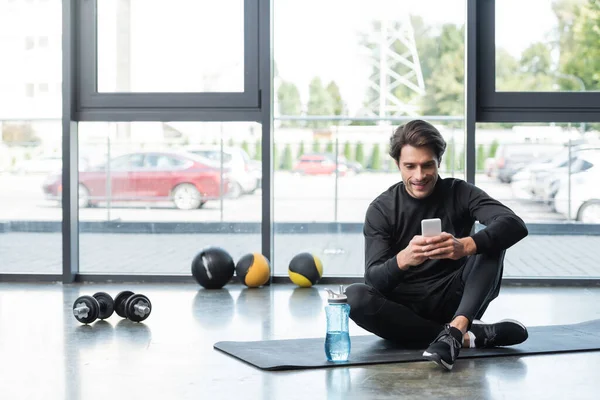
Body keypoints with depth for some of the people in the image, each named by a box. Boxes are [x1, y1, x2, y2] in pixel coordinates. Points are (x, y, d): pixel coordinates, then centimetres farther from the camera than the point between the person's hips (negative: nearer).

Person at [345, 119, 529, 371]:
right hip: (405, 307, 0)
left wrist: (467, 245, -44)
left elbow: (515, 225, -23)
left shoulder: (459, 193, -5)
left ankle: (454, 330, -40)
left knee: (491, 240, -20)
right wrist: (403, 259, -40)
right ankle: (470, 335, -29)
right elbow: (374, 279, -16)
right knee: (356, 297, -30)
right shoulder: (381, 209, -5)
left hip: (455, 301, 0)